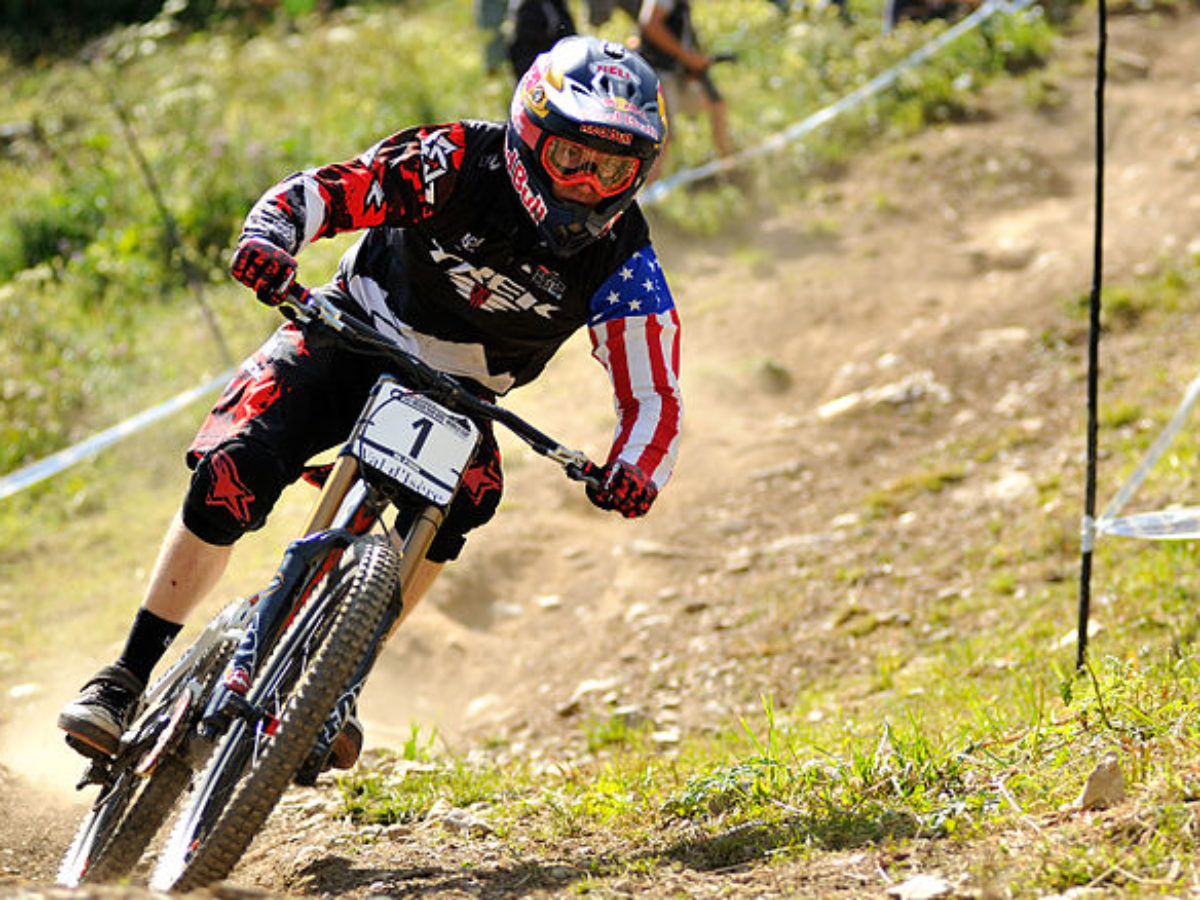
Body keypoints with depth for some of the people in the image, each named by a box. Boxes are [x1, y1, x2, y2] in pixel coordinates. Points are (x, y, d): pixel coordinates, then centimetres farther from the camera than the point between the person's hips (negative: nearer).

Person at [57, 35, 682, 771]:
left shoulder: (622, 262, -18)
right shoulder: (458, 163, -22)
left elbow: (655, 397, -17)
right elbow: (317, 191, -23)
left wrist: (634, 471, -39)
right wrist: (270, 239, -46)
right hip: (354, 344, -1)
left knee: (468, 495, -31)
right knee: (232, 475, -23)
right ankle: (127, 679, -9)